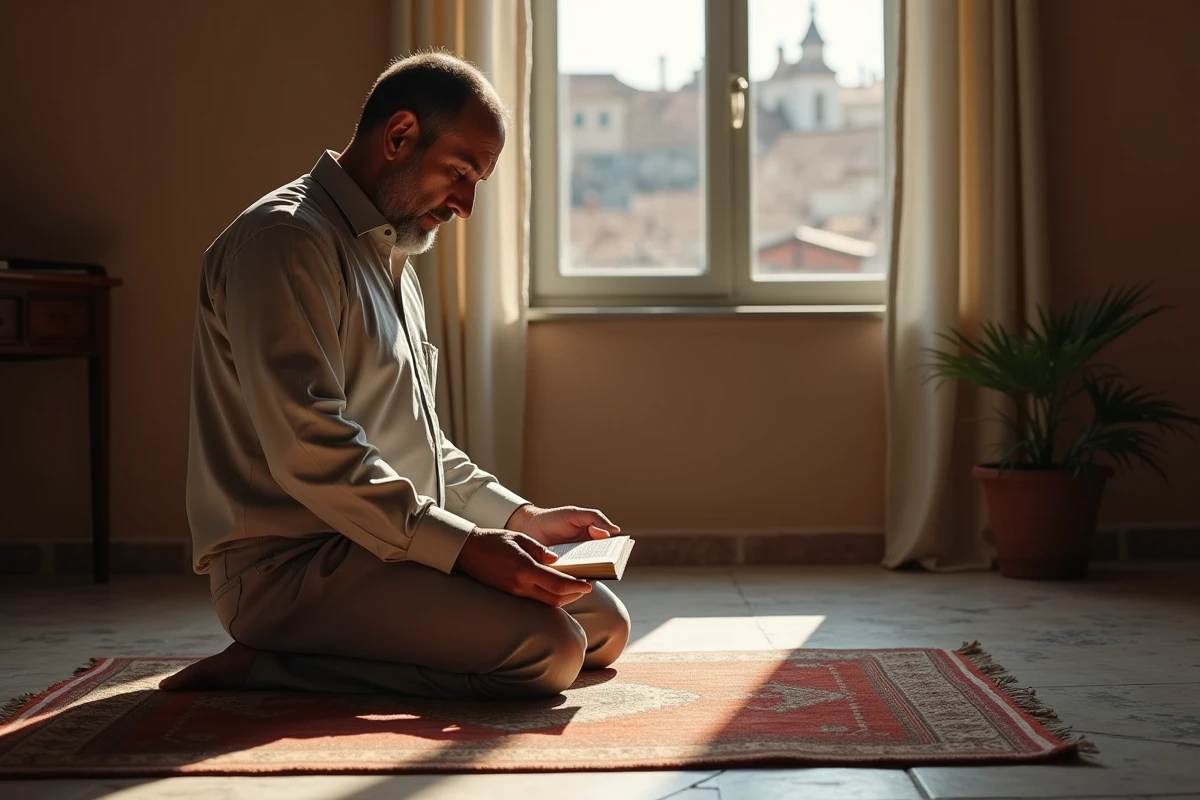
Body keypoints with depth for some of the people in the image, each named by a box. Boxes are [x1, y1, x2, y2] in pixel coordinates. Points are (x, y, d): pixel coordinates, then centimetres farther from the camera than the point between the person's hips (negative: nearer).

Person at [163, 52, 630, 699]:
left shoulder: (389, 260, 21)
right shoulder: (284, 240, -12)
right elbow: (309, 451, -23)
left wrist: (522, 518, 12)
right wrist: (463, 547, -25)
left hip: (391, 547, 10)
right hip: (290, 566, -10)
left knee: (604, 624, 6)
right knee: (547, 647, -24)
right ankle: (266, 666, -12)